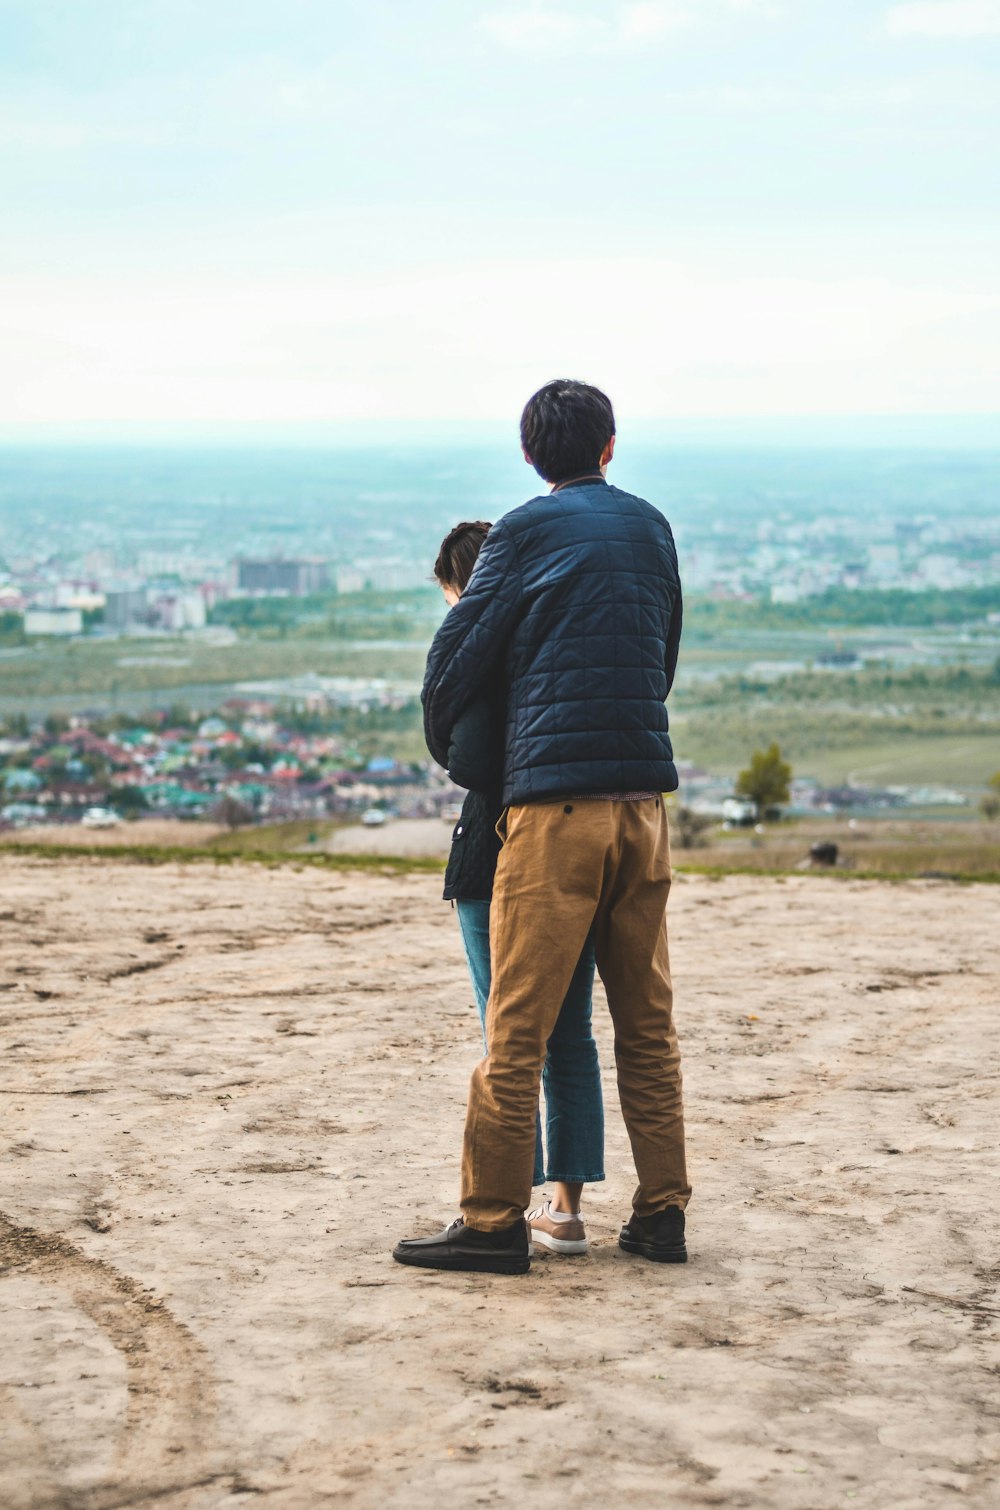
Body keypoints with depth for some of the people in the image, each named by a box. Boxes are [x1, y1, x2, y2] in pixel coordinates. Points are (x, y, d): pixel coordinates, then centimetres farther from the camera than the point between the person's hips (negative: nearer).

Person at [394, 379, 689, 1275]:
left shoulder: (528, 531, 0)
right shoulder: (651, 529, 15)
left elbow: (461, 653, 2)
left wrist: (442, 743, 20)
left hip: (554, 801, -5)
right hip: (644, 800, 5)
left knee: (518, 1026, -4)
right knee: (647, 1024, 11)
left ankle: (494, 1221, -2)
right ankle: (662, 1213, 12)